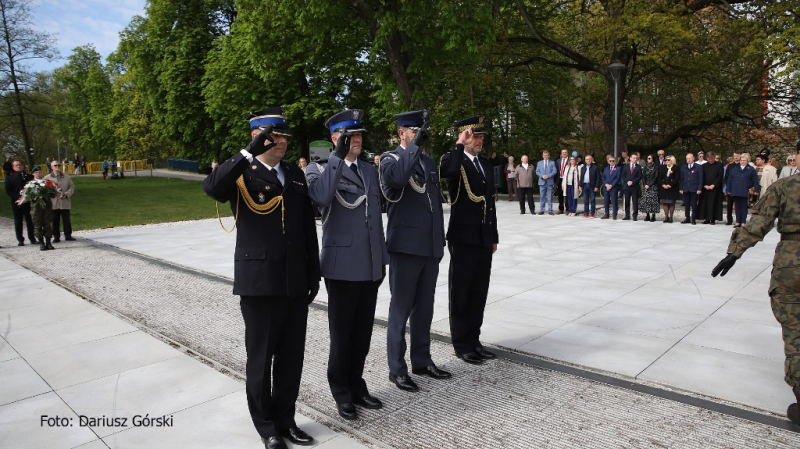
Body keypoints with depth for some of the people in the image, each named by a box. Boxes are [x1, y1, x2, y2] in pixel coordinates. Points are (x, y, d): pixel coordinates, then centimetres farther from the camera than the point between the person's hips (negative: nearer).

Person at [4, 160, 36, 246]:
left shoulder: (29, 177, 10)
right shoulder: (9, 177, 6)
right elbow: (8, 191, 0)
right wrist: (17, 198, -13)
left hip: (28, 202, 0)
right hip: (17, 203, 0)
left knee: (30, 221, 2)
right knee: (18, 222, 4)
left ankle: (32, 238, 9)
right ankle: (20, 240, 10)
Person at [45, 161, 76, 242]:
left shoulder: (67, 177, 11)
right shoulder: (47, 178, 7)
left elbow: (72, 187, 8)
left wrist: (66, 194, -10)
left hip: (65, 203, 1)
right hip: (53, 203, -1)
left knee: (67, 220, 4)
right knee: (55, 221, 3)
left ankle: (68, 236, 13)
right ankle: (56, 237, 11)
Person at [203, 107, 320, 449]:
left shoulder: (296, 175, 12)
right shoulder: (241, 174, -2)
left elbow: (308, 229, 12)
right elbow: (212, 188, -26)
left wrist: (314, 273, 10)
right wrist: (250, 152, -30)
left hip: (295, 280, 5)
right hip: (259, 280, -4)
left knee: (292, 355, 13)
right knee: (260, 355, 9)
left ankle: (285, 418, 32)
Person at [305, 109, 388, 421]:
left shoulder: (371, 170, 14)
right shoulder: (319, 169, -3)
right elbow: (320, 197, -27)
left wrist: (382, 259, 17)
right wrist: (338, 156, -27)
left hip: (371, 266, 5)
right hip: (342, 265, -5)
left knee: (363, 332, 14)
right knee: (342, 333, 7)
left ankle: (356, 385, 31)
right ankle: (341, 393, 25)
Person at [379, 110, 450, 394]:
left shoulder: (429, 162, 17)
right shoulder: (390, 159, -3)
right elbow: (396, 177, -29)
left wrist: (440, 240, 17)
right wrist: (415, 145, -22)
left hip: (431, 247, 6)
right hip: (405, 246, -6)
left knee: (424, 307, 14)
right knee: (401, 309, 2)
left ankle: (422, 360, 27)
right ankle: (397, 369, 13)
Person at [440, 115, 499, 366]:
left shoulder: (486, 165, 16)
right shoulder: (453, 160, -6)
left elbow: (490, 202, 18)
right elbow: (448, 171, -34)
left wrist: (494, 237, 16)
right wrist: (460, 145, -21)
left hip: (484, 240, 7)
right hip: (463, 239, -7)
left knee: (479, 293, 13)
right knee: (460, 293, 5)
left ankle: (474, 340, 26)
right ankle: (461, 345, 17)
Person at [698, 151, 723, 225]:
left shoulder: (719, 165, 2)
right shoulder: (704, 166, 10)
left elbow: (720, 176, -3)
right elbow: (702, 177, 7)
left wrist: (713, 185, -11)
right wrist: (705, 185, -6)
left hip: (715, 188, -3)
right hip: (705, 188, 3)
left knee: (714, 204, -3)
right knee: (705, 203, 0)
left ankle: (713, 219, 1)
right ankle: (707, 219, 6)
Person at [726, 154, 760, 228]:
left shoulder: (751, 169, 4)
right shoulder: (734, 169, 12)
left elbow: (755, 181, 1)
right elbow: (729, 180, 11)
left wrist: (756, 190, -7)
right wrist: (728, 190, 6)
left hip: (745, 193, -3)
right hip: (735, 192, 3)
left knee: (744, 207, 3)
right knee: (737, 207, 7)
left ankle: (743, 222, 7)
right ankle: (738, 222, 11)